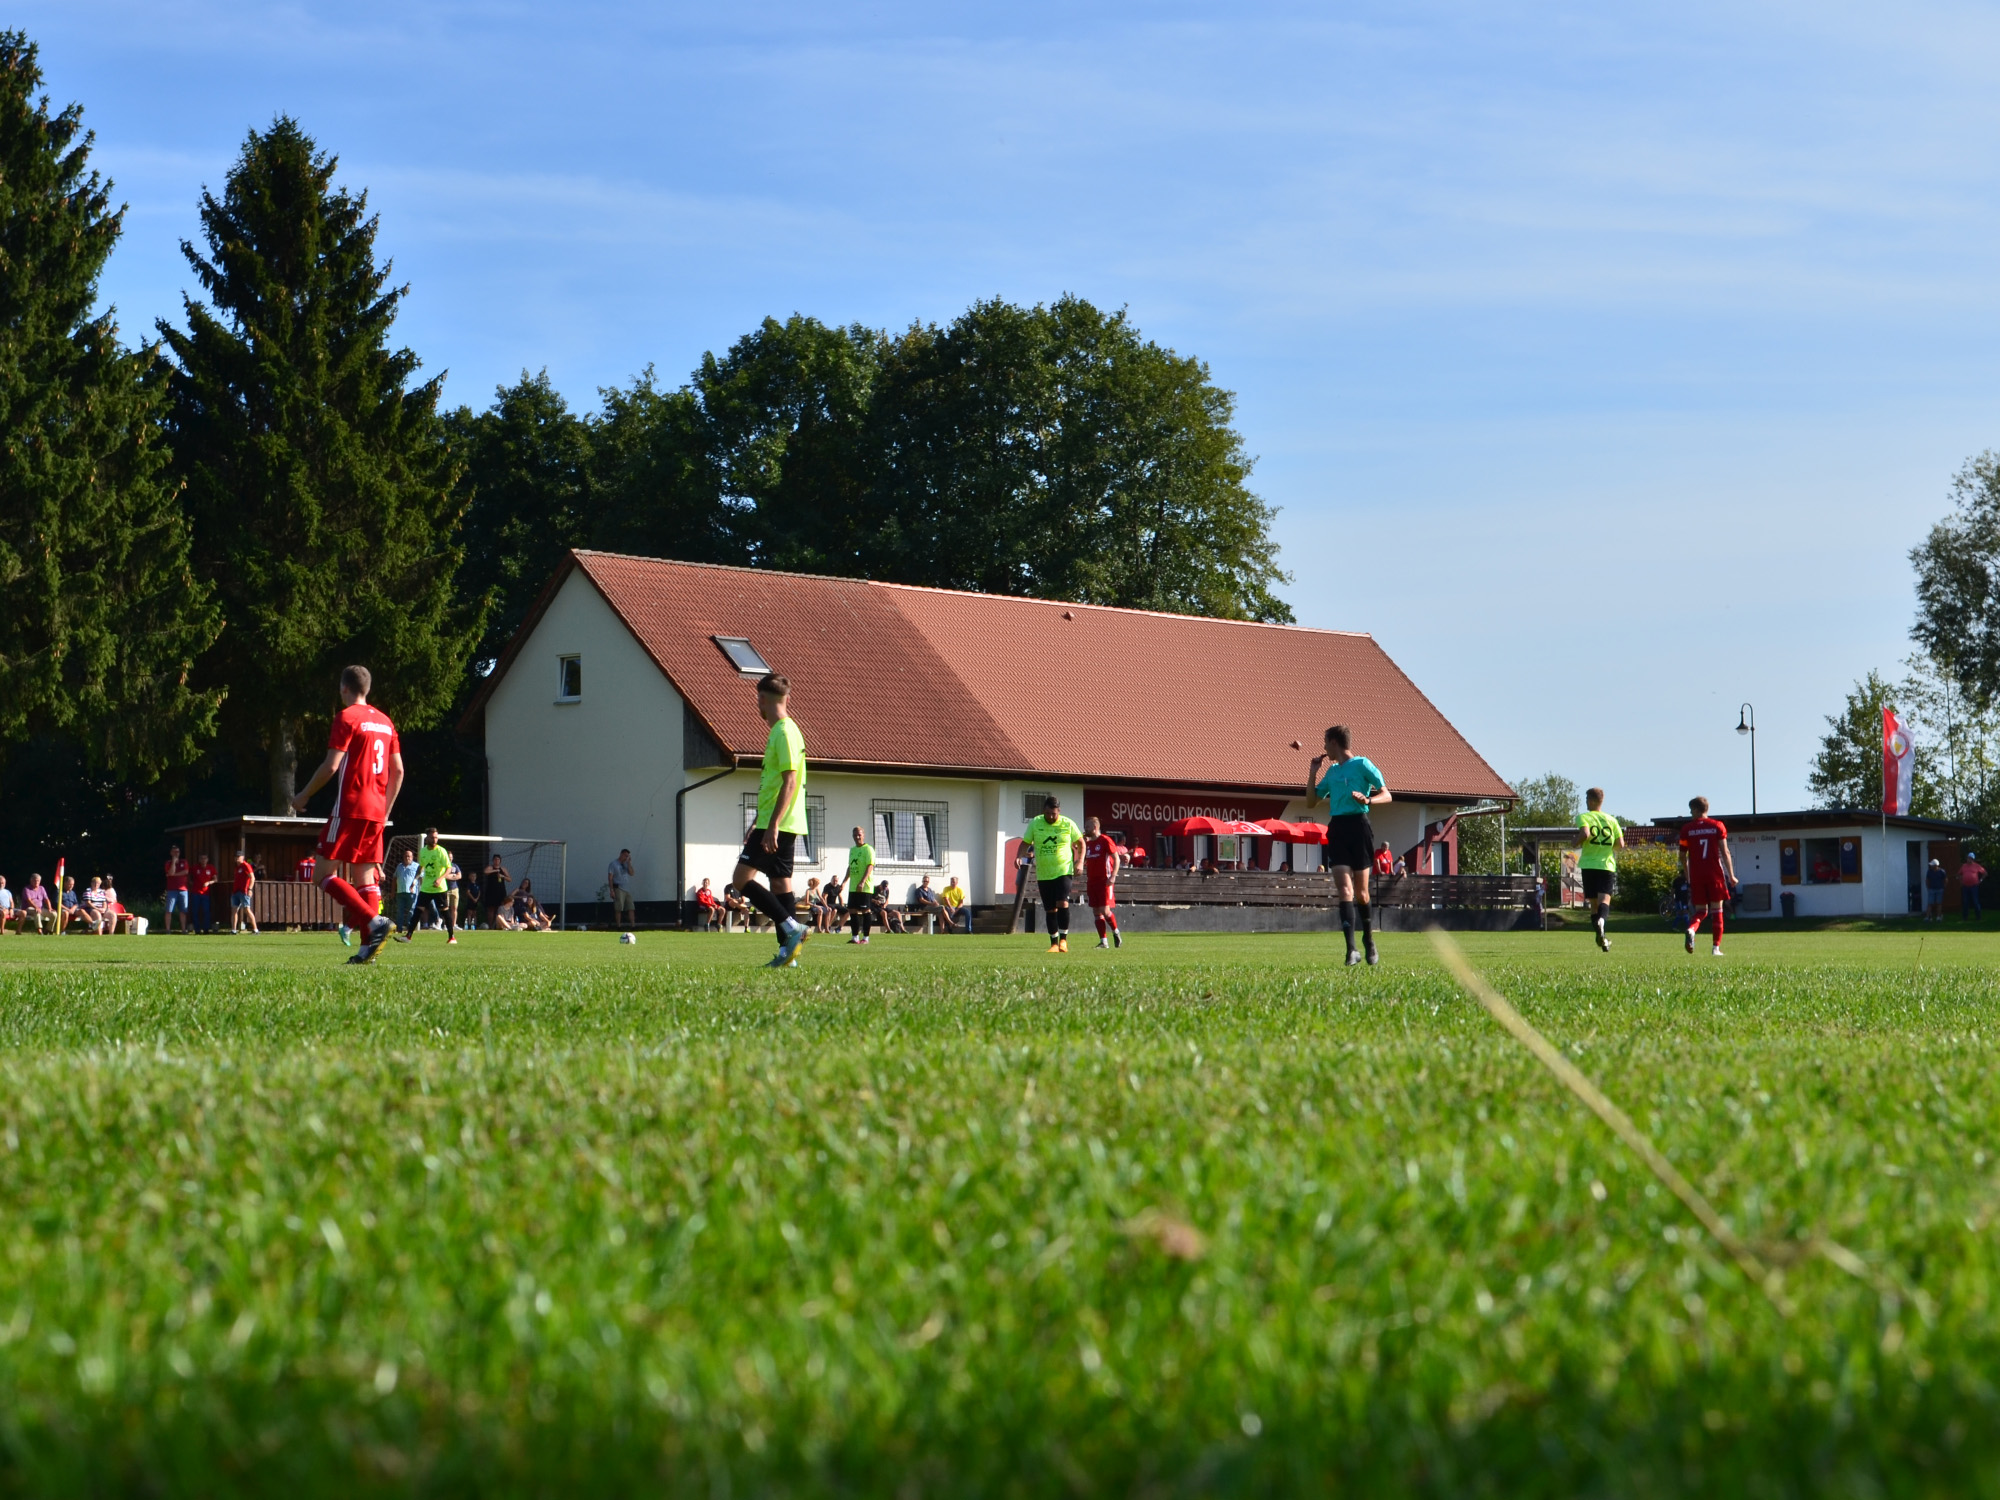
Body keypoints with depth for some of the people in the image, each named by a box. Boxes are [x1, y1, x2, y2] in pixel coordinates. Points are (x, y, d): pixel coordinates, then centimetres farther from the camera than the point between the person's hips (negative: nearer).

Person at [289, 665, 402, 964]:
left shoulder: (347, 717, -7)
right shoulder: (385, 721, 15)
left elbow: (331, 766, -13)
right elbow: (398, 771, 16)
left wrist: (304, 795, -1)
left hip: (350, 809, -8)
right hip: (376, 812, 8)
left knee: (322, 874, -6)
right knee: (367, 876, 8)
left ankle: (375, 922, -21)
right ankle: (367, 948, -1)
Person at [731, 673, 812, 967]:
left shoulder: (784, 732, -13)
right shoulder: (780, 731, 17)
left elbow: (790, 781, -21)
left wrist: (772, 825, -25)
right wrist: (759, 824, 27)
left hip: (778, 824, -10)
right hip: (780, 824, 10)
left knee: (741, 878, -12)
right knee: (779, 883, 8)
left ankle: (793, 928, -17)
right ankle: (788, 950, 7)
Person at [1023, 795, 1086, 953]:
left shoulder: (1068, 824, -3)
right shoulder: (1035, 823, 1)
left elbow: (1080, 843, 9)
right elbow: (1025, 843, 9)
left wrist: (1080, 862, -3)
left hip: (1063, 871, -3)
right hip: (1043, 874, 3)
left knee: (1062, 903, -19)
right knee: (1050, 910, 6)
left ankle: (1063, 939, -7)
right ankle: (1054, 943, 15)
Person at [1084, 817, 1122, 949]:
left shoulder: (1105, 841, -6)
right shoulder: (1087, 843, 15)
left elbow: (1116, 859, -8)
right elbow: (1084, 861, 22)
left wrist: (1113, 876, -17)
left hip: (1104, 881, -7)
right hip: (1091, 882, 7)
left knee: (1104, 910, -12)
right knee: (1096, 912, 3)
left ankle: (1116, 933, 11)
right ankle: (1103, 942, 5)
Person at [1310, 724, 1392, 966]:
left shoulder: (1362, 764, 0)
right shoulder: (1332, 771, 19)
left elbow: (1386, 795, -3)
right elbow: (1312, 796, 29)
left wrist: (1367, 800, -22)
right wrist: (1314, 770, 18)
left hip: (1358, 825, -4)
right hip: (1336, 829, 4)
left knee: (1361, 891, 3)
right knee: (1344, 888, -10)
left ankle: (1369, 940, 25)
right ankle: (1351, 949, -17)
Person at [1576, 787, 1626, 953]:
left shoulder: (1584, 817, -1)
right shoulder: (1611, 820, 8)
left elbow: (1585, 834, -21)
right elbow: (1620, 845, 4)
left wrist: (1576, 841, -1)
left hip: (1589, 865, -1)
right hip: (1607, 865, 1)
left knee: (1594, 903, 8)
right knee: (1605, 899, -10)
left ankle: (1601, 940, 6)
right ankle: (1601, 921, -43)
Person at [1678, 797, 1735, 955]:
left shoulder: (1686, 829, 3)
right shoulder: (1717, 826, 2)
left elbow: (1682, 856, 6)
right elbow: (1725, 852, -3)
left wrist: (1687, 875, 21)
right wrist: (1731, 875, 1)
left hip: (1696, 875, 1)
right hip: (1715, 874, -1)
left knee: (1700, 911, 8)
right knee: (1717, 910, 7)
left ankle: (1691, 929, -24)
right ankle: (1717, 947, 3)